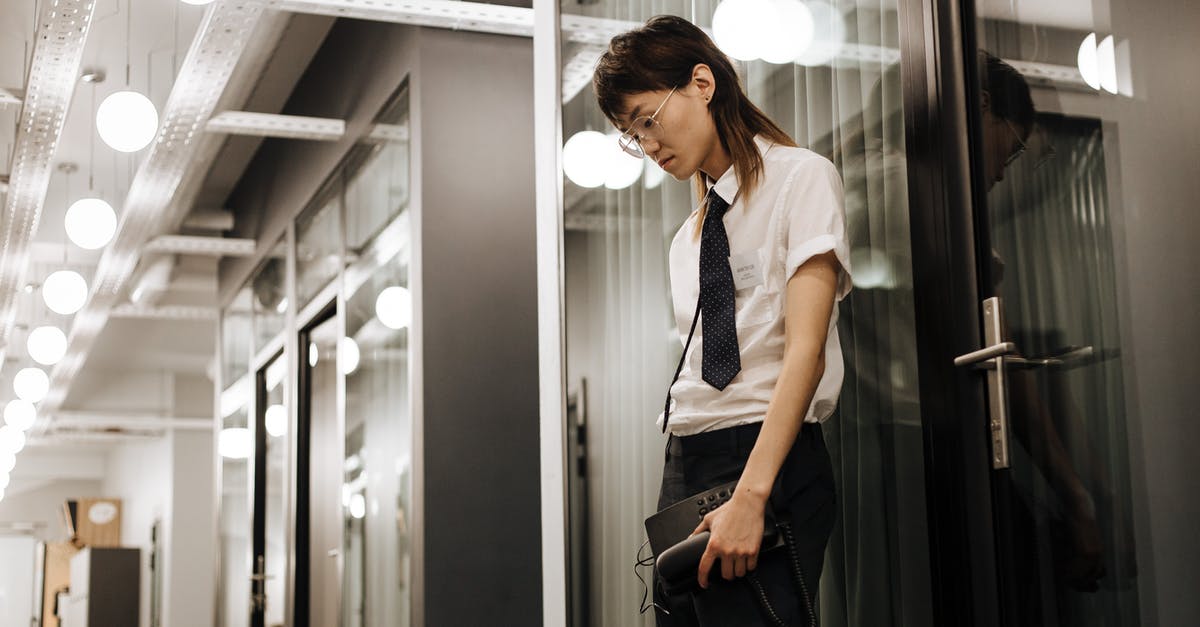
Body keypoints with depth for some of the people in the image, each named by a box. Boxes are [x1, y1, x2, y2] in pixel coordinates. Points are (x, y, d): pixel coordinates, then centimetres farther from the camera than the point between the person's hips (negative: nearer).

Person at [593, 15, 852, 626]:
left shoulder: (801, 176, 1)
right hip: (683, 464, 7)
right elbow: (700, 364, 13)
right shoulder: (688, 236, 21)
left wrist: (749, 495, -19)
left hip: (769, 460, -6)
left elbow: (805, 349, -10)